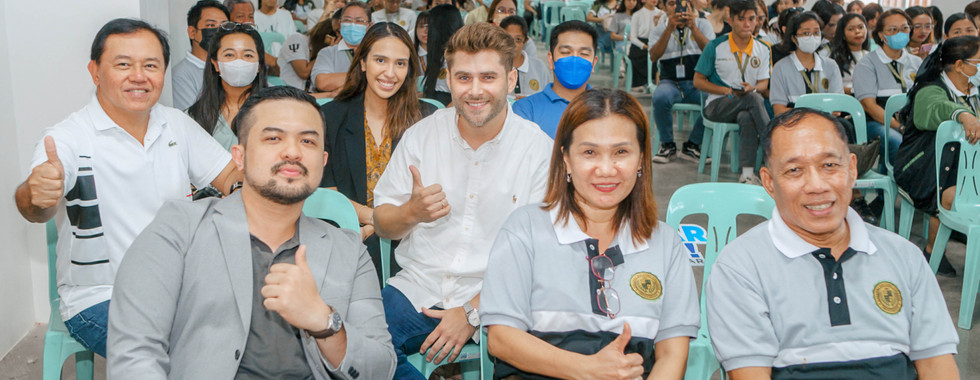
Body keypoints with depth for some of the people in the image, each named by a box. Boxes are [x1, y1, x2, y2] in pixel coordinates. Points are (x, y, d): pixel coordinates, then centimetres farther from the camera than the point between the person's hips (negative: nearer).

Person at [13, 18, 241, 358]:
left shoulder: (177, 124, 7)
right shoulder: (69, 138, -11)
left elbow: (230, 179, 6)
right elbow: (35, 207, -28)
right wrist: (35, 197, -53)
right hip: (100, 299, -5)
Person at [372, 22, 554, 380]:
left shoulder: (539, 149, -3)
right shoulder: (421, 135, 6)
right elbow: (381, 223, 11)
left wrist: (472, 311, -15)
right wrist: (411, 212, -13)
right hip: (419, 287, 3)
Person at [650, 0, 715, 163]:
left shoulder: (702, 24, 12)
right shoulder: (658, 30, 12)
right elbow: (653, 57, -8)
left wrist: (693, 27, -17)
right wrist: (670, 28, -17)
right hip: (671, 82, -1)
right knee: (660, 98, -36)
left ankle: (691, 145, -10)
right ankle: (667, 145, -12)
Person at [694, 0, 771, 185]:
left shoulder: (762, 49, 9)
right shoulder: (715, 47, -2)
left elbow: (764, 83, 8)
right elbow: (698, 81, 0)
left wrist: (752, 88, -18)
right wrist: (728, 91, -11)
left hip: (747, 107, 2)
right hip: (717, 105, -2)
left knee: (748, 118, -37)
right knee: (754, 99, -34)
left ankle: (748, 174, -41)